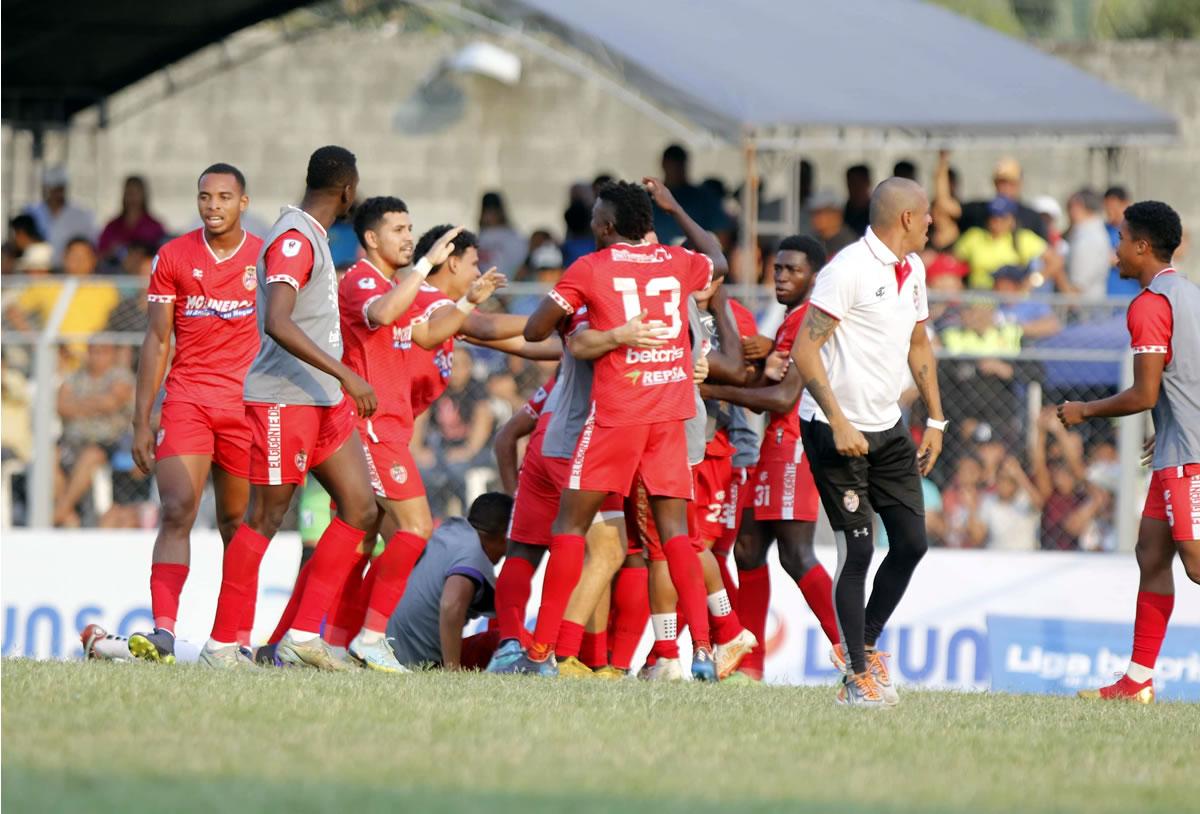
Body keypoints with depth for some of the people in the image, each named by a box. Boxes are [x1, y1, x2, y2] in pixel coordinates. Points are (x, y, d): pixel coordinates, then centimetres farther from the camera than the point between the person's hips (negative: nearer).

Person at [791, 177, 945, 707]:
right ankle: (858, 677, 0)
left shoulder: (912, 270, 10)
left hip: (887, 428, 8)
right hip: (837, 430, -8)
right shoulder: (849, 270, -17)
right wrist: (839, 423, -25)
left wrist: (935, 419, 19)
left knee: (911, 542, 3)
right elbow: (804, 351, -20)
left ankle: (866, 644, 22)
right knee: (857, 548, -8)